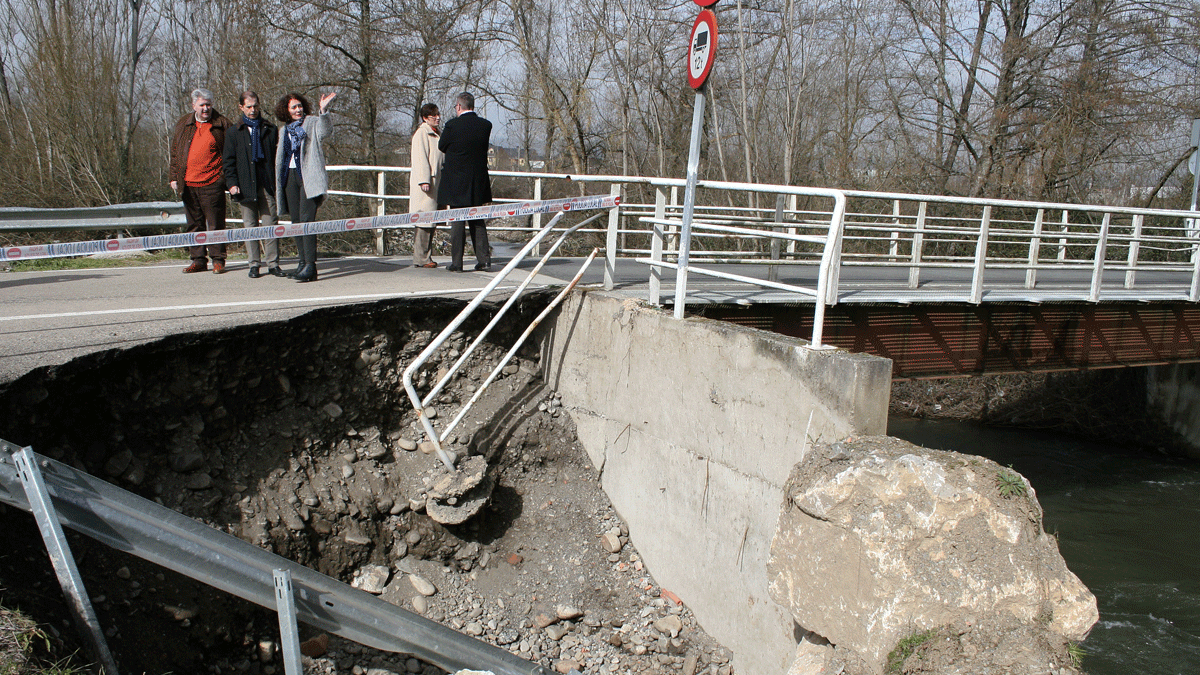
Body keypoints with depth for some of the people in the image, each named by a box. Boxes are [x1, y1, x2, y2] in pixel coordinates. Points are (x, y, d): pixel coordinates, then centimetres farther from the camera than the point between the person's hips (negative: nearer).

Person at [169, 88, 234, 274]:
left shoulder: (221, 124, 1)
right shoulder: (183, 124, 12)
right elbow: (174, 152, 17)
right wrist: (174, 177, 11)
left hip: (212, 183, -4)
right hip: (188, 184, 4)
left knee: (215, 224, -2)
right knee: (194, 224, 9)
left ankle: (218, 260, 7)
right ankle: (198, 260, 16)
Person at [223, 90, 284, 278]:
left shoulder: (270, 129, 11)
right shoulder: (233, 133, 10)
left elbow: (277, 157, 12)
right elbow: (229, 161, 8)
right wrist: (232, 183, -4)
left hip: (267, 185, 0)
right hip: (246, 186, 0)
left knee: (270, 224, -2)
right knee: (250, 226, 3)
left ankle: (273, 264, 3)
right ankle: (254, 264, 9)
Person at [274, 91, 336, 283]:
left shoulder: (313, 122, 4)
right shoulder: (284, 130, 20)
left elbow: (325, 132, -19)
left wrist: (323, 111, -34)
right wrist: (278, 184, 16)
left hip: (308, 177, -6)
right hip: (290, 177, 6)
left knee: (306, 219, -15)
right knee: (296, 221, 5)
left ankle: (310, 266, -18)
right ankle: (303, 263, 11)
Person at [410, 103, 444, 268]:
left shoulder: (436, 134, 21)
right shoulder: (422, 133, -6)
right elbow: (420, 157, -13)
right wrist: (424, 180, -21)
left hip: (435, 181, 9)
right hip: (425, 181, -9)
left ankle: (424, 256, 13)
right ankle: (420, 258, -9)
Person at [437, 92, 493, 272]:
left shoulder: (452, 125, -13)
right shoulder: (485, 125, -1)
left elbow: (442, 147, 1)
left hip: (456, 182, -4)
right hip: (478, 183, 4)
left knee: (457, 222, 3)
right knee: (478, 221, 13)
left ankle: (456, 262, 4)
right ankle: (484, 259, 10)